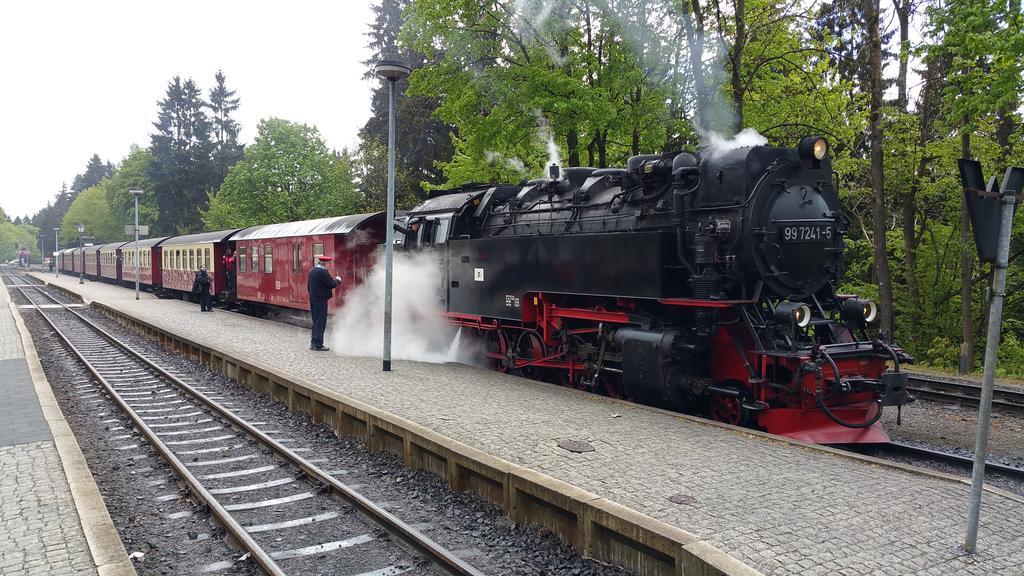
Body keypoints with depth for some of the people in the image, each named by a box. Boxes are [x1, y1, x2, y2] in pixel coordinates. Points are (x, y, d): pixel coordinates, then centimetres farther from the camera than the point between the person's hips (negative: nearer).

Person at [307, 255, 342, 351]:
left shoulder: (312, 271, 11)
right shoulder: (323, 272, -17)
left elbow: (308, 286, 17)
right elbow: (331, 285, -18)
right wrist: (338, 280, 1)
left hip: (313, 300, 9)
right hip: (321, 300, -9)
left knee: (316, 322, 17)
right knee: (320, 322, -3)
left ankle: (313, 343, 22)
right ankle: (318, 345, -1)